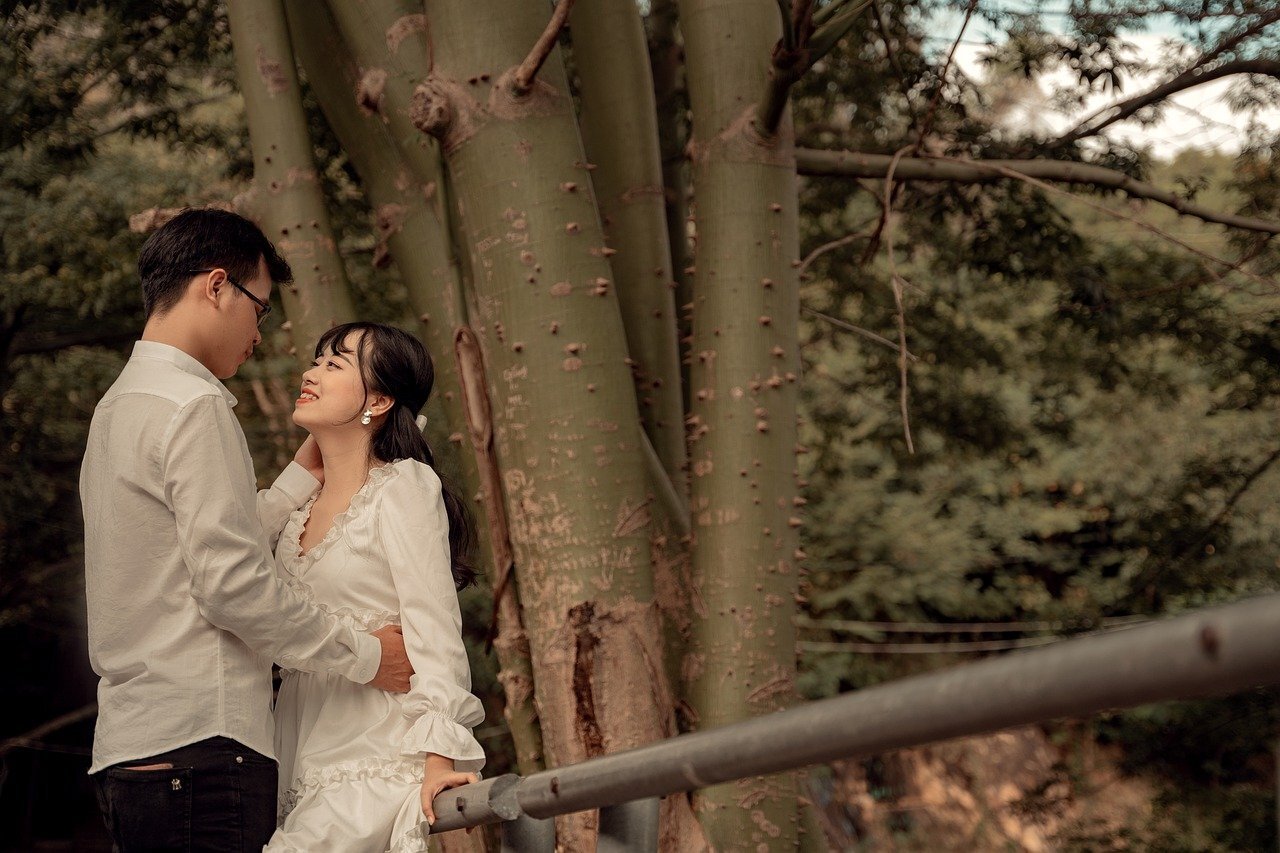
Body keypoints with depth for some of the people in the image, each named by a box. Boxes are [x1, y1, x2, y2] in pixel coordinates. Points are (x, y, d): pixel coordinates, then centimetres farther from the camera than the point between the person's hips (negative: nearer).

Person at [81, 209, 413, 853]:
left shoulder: (118, 407, 21)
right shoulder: (194, 407, -9)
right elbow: (233, 584, -16)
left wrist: (304, 474, 25)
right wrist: (363, 656, -7)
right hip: (198, 745, -10)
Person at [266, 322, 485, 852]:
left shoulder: (404, 486, -4)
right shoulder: (302, 509, 16)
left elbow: (432, 627, -12)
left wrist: (439, 758, -19)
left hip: (374, 766, -6)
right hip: (305, 764, 7)